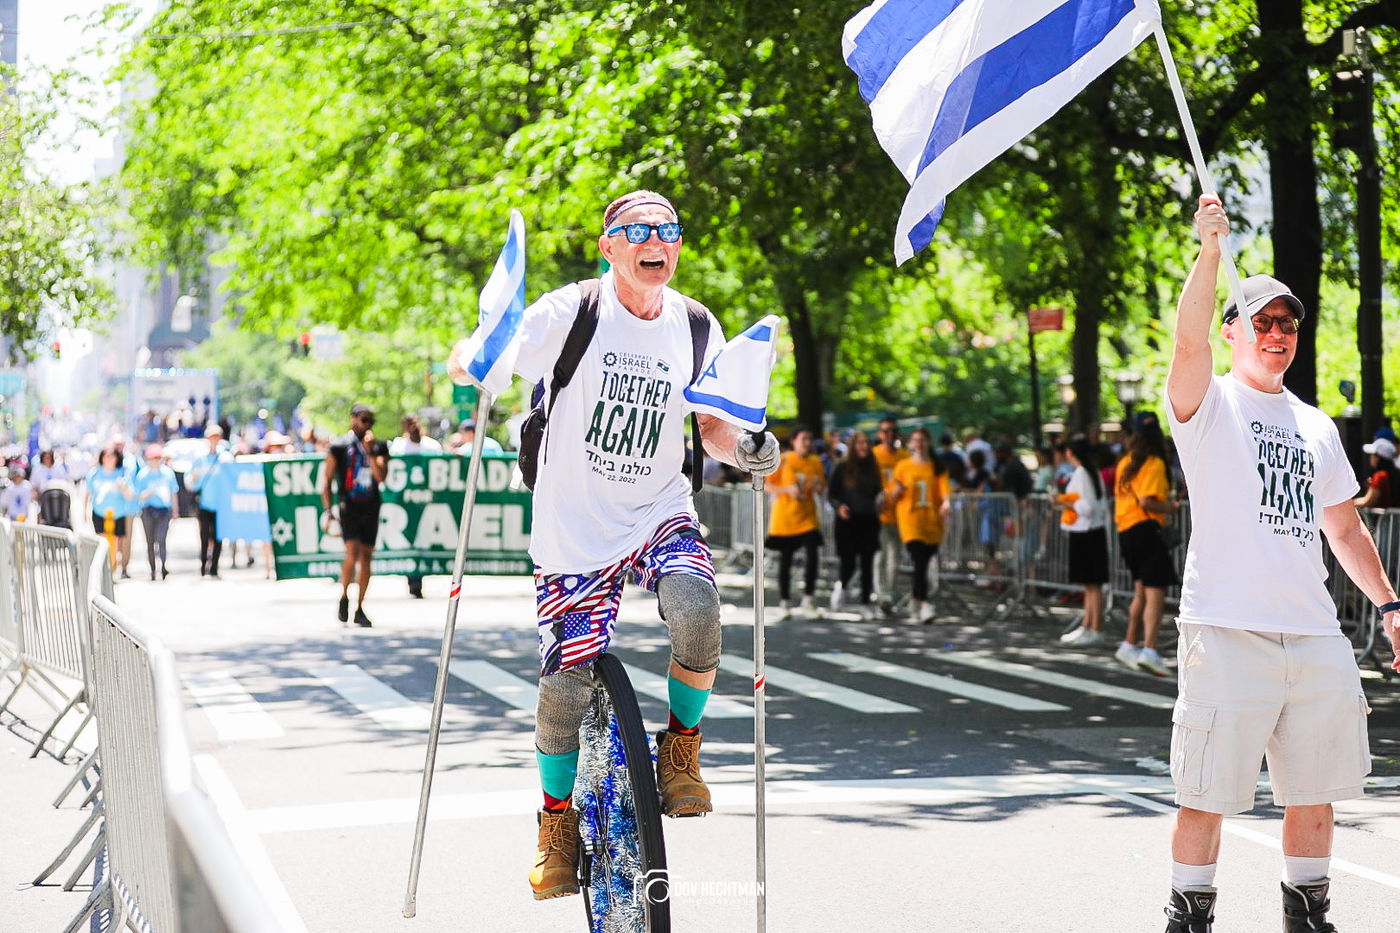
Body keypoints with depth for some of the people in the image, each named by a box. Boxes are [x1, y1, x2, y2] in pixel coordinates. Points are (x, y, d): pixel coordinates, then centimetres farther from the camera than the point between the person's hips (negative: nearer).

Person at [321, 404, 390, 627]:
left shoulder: (379, 447, 8)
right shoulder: (339, 447, 0)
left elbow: (381, 477, -5)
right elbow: (327, 480, 3)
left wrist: (370, 452, -13)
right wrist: (328, 510, -4)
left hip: (371, 508, 3)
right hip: (348, 506, -3)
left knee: (366, 556, 4)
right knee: (352, 552, -17)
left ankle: (359, 609, 12)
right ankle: (344, 598, 4)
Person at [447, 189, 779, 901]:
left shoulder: (697, 327, -1)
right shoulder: (571, 312, -12)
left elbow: (712, 426, 9)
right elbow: (465, 363, -11)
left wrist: (746, 450, -13)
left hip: (660, 513, 2)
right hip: (574, 526, -2)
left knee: (696, 606, -29)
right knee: (565, 682, -6)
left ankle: (680, 748, -1)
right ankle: (557, 821, 22)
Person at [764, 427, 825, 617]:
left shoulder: (816, 462, 5)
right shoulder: (783, 460, -6)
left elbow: (822, 485, 17)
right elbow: (768, 486, -3)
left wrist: (819, 487, -7)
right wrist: (787, 489, -19)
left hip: (808, 517, 2)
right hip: (784, 518, -2)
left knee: (812, 555, -12)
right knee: (785, 560, 5)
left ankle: (808, 597, 0)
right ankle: (785, 601, 17)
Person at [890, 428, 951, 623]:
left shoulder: (938, 467, 7)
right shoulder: (902, 466, 7)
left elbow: (944, 487, -7)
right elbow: (894, 496, 12)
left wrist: (946, 502, -27)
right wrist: (897, 491, -11)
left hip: (932, 519, 2)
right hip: (910, 519, -2)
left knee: (923, 563, 8)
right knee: (919, 563, -16)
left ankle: (914, 602, 27)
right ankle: (924, 604, -22)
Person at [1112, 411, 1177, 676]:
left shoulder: (1126, 462, 13)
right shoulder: (1154, 464, -11)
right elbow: (1147, 502, -20)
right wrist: (1169, 507, -5)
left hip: (1125, 531, 8)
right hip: (1145, 529, -8)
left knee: (1141, 591, 18)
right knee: (1156, 592, -11)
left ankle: (1129, 645, 23)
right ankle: (1149, 651, -21)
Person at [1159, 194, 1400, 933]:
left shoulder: (1316, 427, 20)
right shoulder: (1210, 404, 2)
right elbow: (1190, 341, -19)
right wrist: (1211, 249, -30)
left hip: (1315, 635, 6)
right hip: (1228, 630, -5)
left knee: (1313, 791, 11)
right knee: (1206, 794, -3)